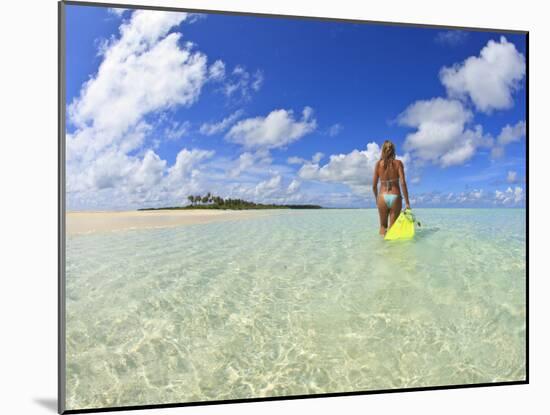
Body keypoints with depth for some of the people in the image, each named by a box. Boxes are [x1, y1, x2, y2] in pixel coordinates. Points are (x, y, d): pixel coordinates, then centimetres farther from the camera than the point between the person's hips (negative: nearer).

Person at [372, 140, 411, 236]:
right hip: (395, 197, -1)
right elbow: (403, 183, -10)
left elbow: (374, 185, 3)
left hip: (383, 197, 1)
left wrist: (377, 200, 19)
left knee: (383, 226, 17)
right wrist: (407, 202, -8)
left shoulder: (378, 164, 3)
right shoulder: (398, 163, -1)